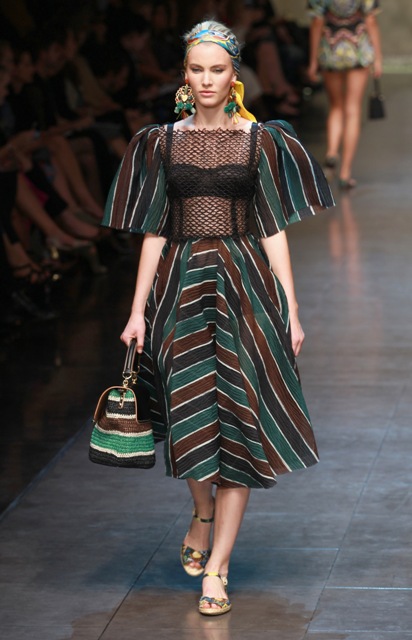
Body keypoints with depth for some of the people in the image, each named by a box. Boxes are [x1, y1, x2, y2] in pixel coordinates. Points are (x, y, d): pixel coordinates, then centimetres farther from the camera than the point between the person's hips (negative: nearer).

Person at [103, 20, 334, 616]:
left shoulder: (261, 140, 2)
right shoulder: (161, 141, 6)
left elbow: (275, 230, 2)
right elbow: (154, 232, 7)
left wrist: (292, 310, -2)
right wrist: (138, 311, 2)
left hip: (245, 282, -1)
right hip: (180, 283, 2)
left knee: (237, 415, -5)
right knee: (189, 409, 4)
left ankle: (217, 565, -2)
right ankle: (203, 514, 35)